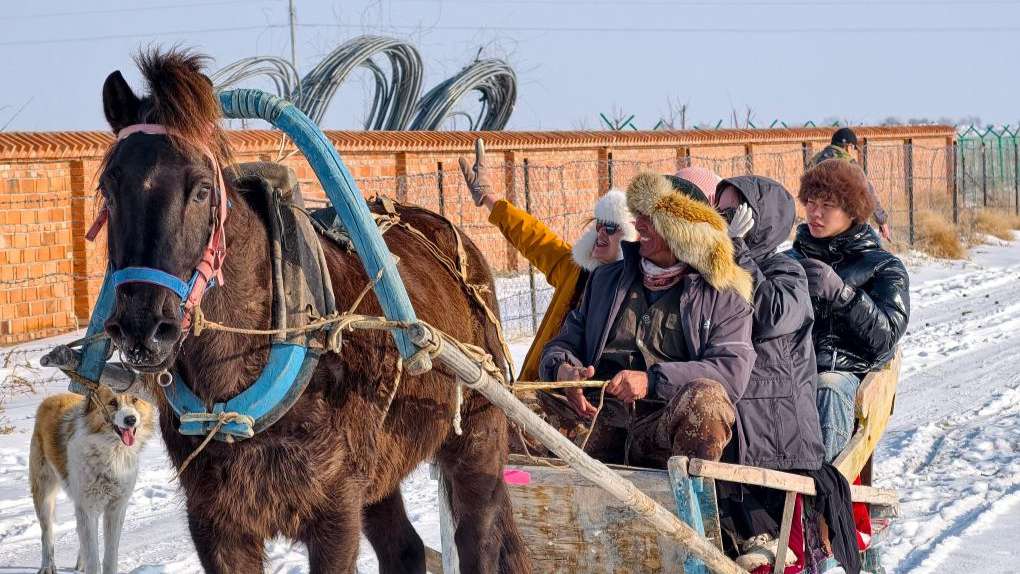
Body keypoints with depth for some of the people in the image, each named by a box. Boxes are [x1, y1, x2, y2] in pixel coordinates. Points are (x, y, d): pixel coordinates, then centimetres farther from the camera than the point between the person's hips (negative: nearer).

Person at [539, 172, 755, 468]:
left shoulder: (724, 298, 10)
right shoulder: (606, 279, 25)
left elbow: (733, 371, -5)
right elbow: (564, 343, 24)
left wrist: (652, 379, -17)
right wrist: (562, 370, -3)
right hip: (602, 423, 4)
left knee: (706, 398, -37)